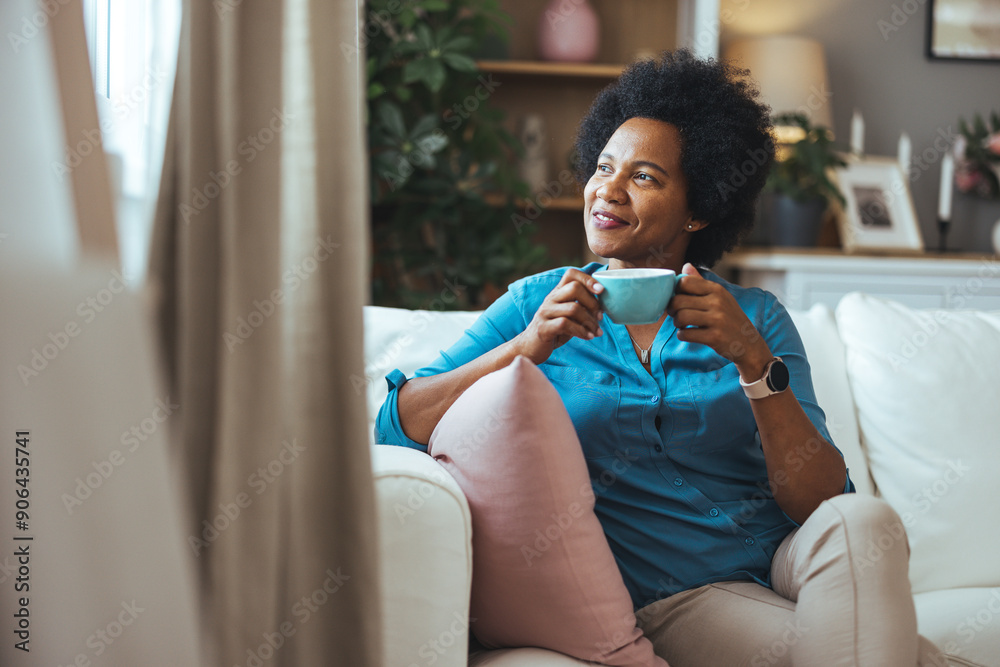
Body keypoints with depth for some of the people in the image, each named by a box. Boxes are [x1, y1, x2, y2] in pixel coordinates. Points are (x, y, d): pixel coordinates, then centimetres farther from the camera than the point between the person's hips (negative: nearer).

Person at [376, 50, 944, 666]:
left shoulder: (756, 318, 10)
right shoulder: (538, 304, 9)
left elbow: (823, 502, -3)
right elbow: (398, 424, -3)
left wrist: (753, 361, -16)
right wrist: (527, 348, -16)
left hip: (781, 565, 3)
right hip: (674, 596, -3)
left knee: (860, 520, -31)